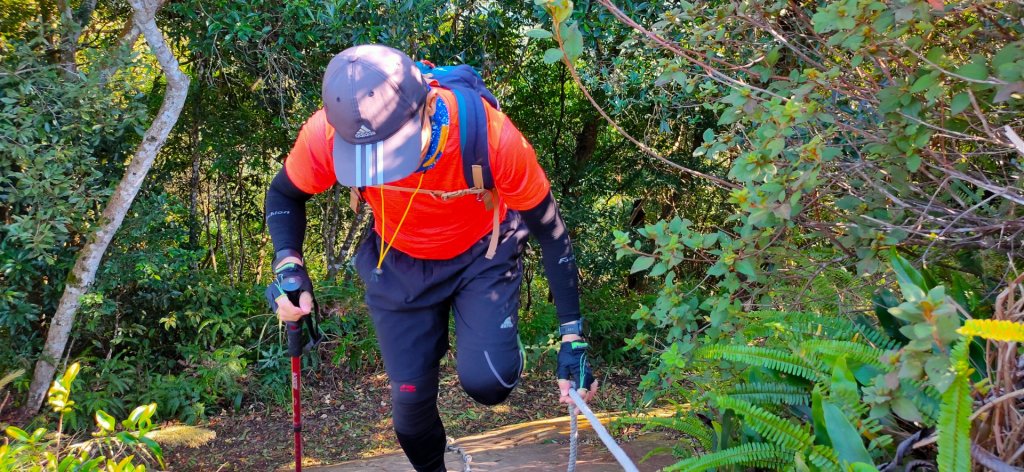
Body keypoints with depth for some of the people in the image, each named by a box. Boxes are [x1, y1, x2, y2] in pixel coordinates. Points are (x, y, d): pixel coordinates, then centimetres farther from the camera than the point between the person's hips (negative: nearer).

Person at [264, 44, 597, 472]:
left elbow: (550, 231, -22)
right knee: (411, 394, 4)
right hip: (399, 264, 2)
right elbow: (284, 195, -8)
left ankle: (501, 351, 16)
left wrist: (572, 338, -21)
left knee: (487, 382, -21)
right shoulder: (328, 134, -31)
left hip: (482, 255, -2)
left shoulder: (488, 132, -37)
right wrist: (288, 265, -27)